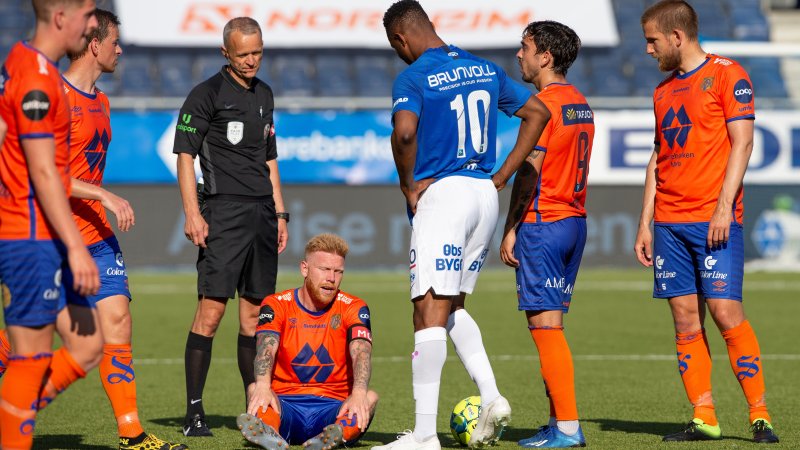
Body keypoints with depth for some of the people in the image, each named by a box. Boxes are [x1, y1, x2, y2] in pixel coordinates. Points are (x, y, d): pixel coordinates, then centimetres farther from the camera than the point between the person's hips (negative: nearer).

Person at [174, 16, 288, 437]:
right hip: (224, 211, -7)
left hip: (262, 213, 7)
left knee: (255, 312, 9)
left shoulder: (264, 94, 18)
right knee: (212, 307, -11)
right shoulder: (206, 94, -3)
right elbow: (185, 155, -6)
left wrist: (280, 214, 18)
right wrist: (192, 214, -14)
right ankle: (194, 410, -10)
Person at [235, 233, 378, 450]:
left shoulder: (352, 308, 4)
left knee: (370, 398, -30)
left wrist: (359, 393, -37)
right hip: (284, 406, 0)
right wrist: (262, 386, -39)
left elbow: (361, 352, -15)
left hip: (334, 408, 1)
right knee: (255, 390, -32)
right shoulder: (277, 305, 3)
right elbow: (266, 348, -16)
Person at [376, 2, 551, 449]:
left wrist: (409, 183, -9)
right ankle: (491, 397, 5)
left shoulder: (414, 77, -8)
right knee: (452, 305, 21)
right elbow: (538, 112, 18)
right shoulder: (485, 69, 14)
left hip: (442, 194, -7)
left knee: (430, 311, -7)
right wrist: (502, 176, 15)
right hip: (485, 195, 7)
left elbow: (404, 132, -25)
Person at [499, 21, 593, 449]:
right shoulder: (580, 103, 14)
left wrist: (510, 230, -12)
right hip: (575, 221, 9)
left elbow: (529, 172, -16)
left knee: (545, 325, -6)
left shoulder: (543, 104, -13)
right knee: (549, 326, 12)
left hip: (542, 224, -9)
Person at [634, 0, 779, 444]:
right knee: (685, 319, 2)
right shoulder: (663, 90, 19)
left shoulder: (727, 74, -2)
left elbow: (742, 143, -8)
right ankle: (703, 419, 4)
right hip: (669, 221, 7)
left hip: (714, 219, -7)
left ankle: (759, 415, -6)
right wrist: (645, 223, 15)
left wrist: (724, 207, -16)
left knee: (725, 311, -12)